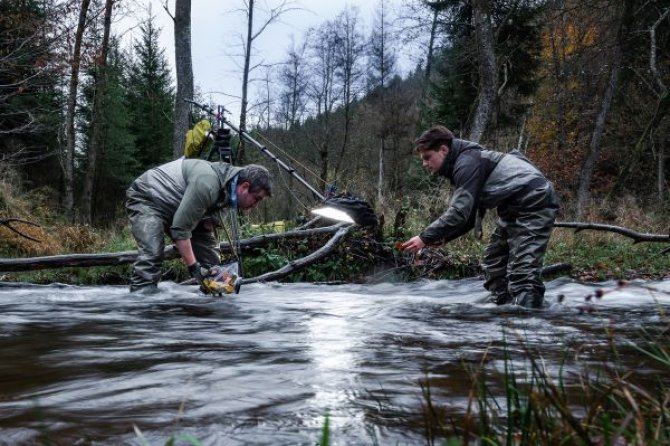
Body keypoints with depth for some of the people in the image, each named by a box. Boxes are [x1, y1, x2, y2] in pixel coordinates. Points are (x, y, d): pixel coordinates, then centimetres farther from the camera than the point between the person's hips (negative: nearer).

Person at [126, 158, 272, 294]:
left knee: (211, 250, 2)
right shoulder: (207, 183, -36)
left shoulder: (229, 188, -7)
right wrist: (194, 267, -31)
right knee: (152, 255, -28)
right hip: (147, 198, -9)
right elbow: (180, 228, -34)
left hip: (176, 208, 9)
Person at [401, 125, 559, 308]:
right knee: (493, 263, 12)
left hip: (534, 203, -11)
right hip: (514, 207, 11)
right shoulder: (461, 165, 14)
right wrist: (439, 238, 1)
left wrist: (426, 238, -22)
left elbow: (459, 212, -26)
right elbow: (467, 218, 14)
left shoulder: (467, 163, -17)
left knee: (522, 271, -17)